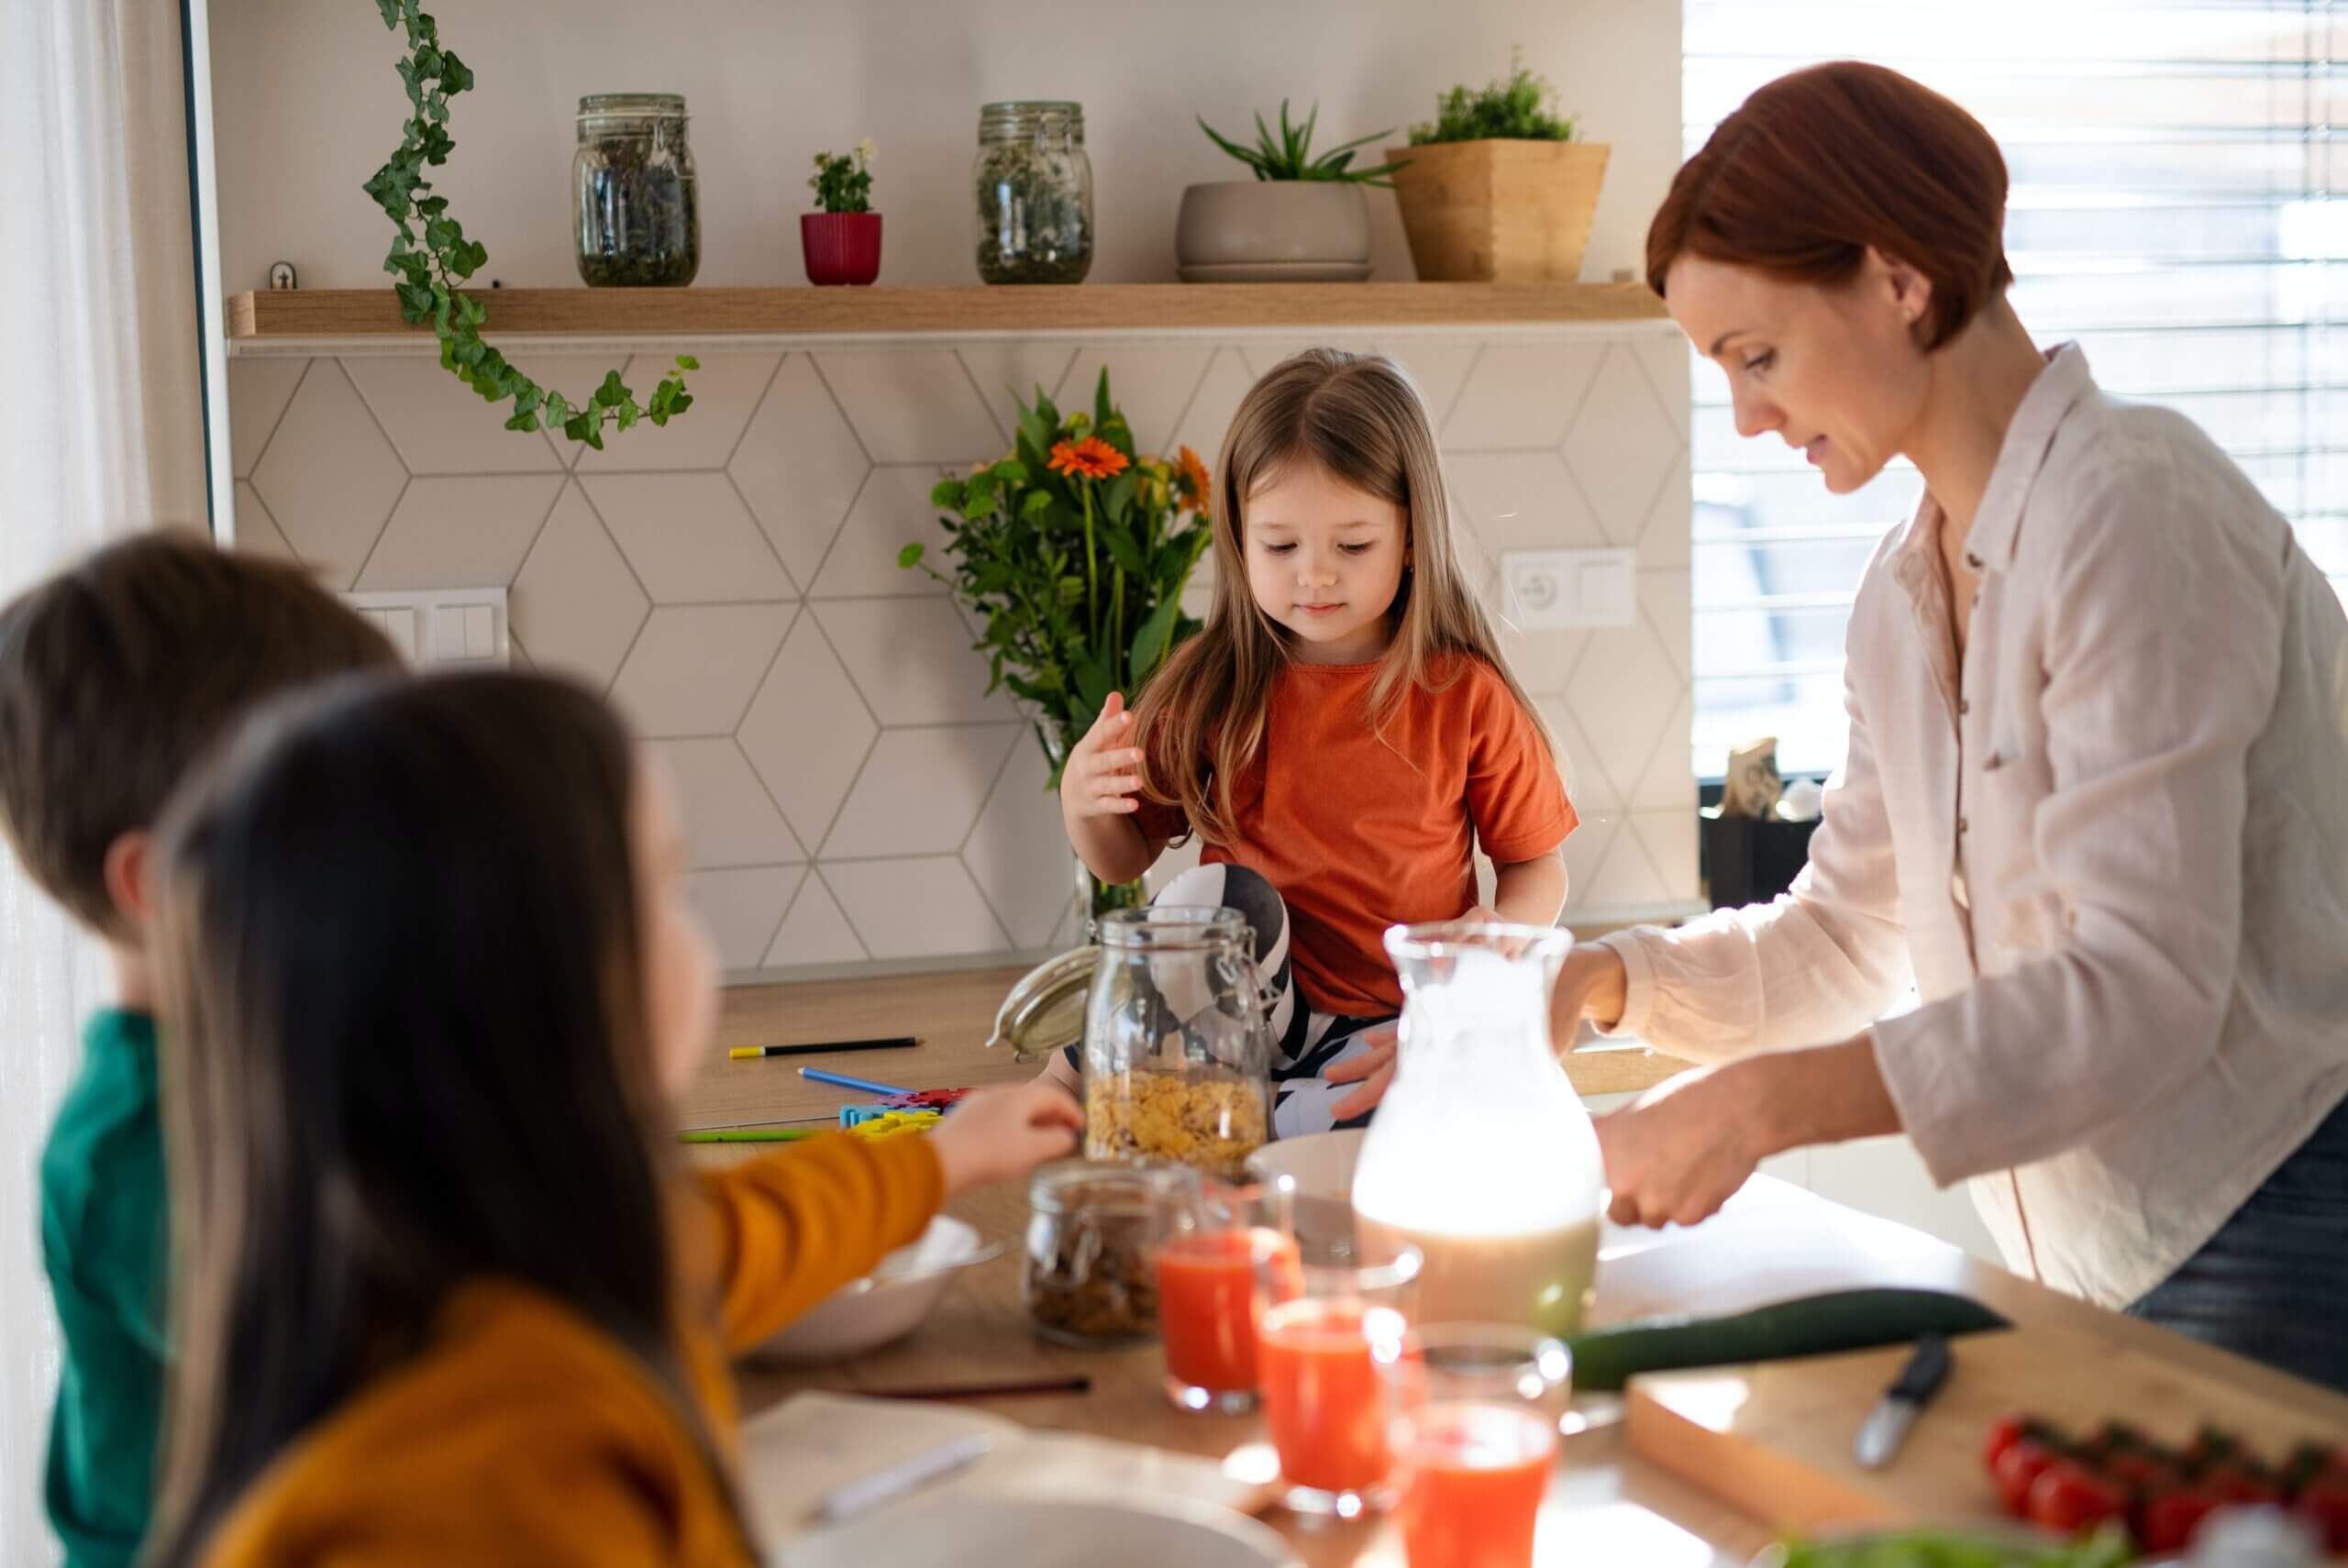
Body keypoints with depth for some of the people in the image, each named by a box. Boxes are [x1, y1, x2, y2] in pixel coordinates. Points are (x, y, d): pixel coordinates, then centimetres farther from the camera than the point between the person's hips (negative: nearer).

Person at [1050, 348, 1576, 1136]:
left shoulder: (1465, 695, -2)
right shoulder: (1209, 689, 1)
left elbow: (1537, 866, 7)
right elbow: (1125, 859, 10)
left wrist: (1503, 931, -15)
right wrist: (1083, 804, -13)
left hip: (1394, 1020, 1)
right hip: (1253, 1005, 0)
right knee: (1218, 897, -33)